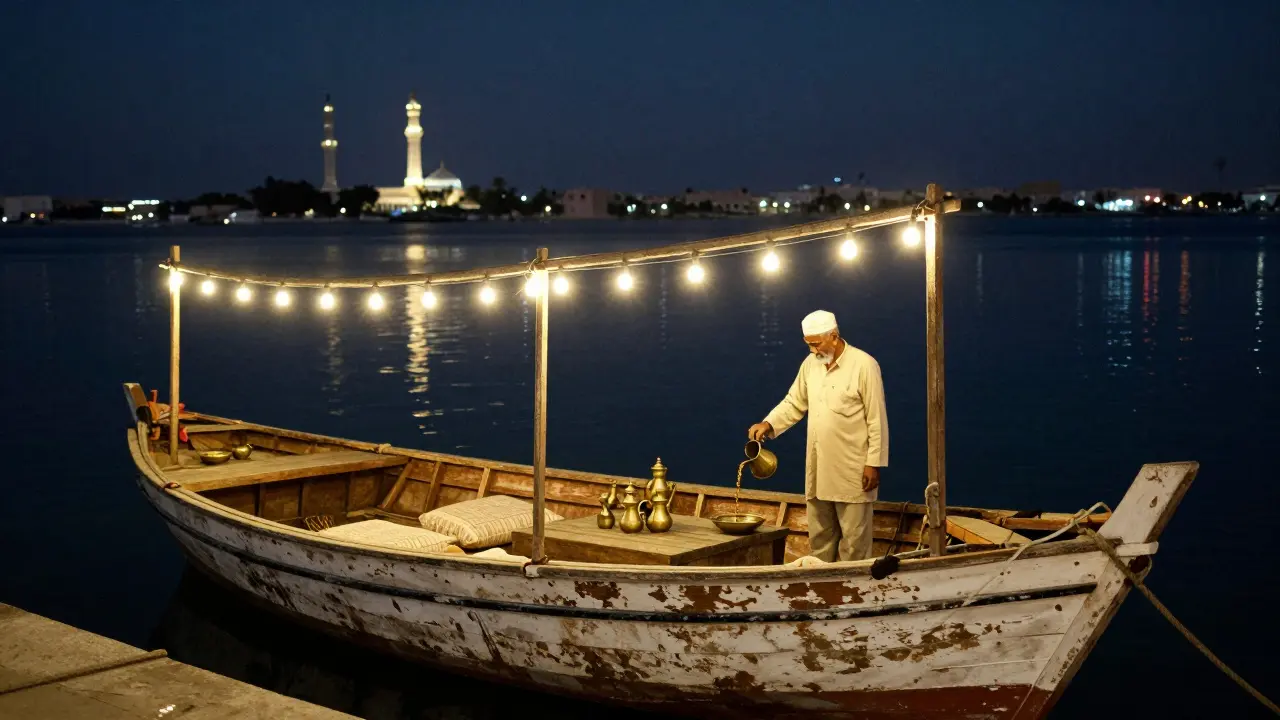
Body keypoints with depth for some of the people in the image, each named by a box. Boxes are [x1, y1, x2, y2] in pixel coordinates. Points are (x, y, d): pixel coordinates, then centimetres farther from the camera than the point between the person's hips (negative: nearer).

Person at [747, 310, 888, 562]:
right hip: (818, 470, 6)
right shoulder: (810, 364, 7)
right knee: (819, 536, 14)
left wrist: (874, 463, -13)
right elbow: (794, 403, 16)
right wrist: (769, 424, -1)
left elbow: (877, 420, -11)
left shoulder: (863, 365, -11)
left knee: (854, 540, 0)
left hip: (852, 472, -6)